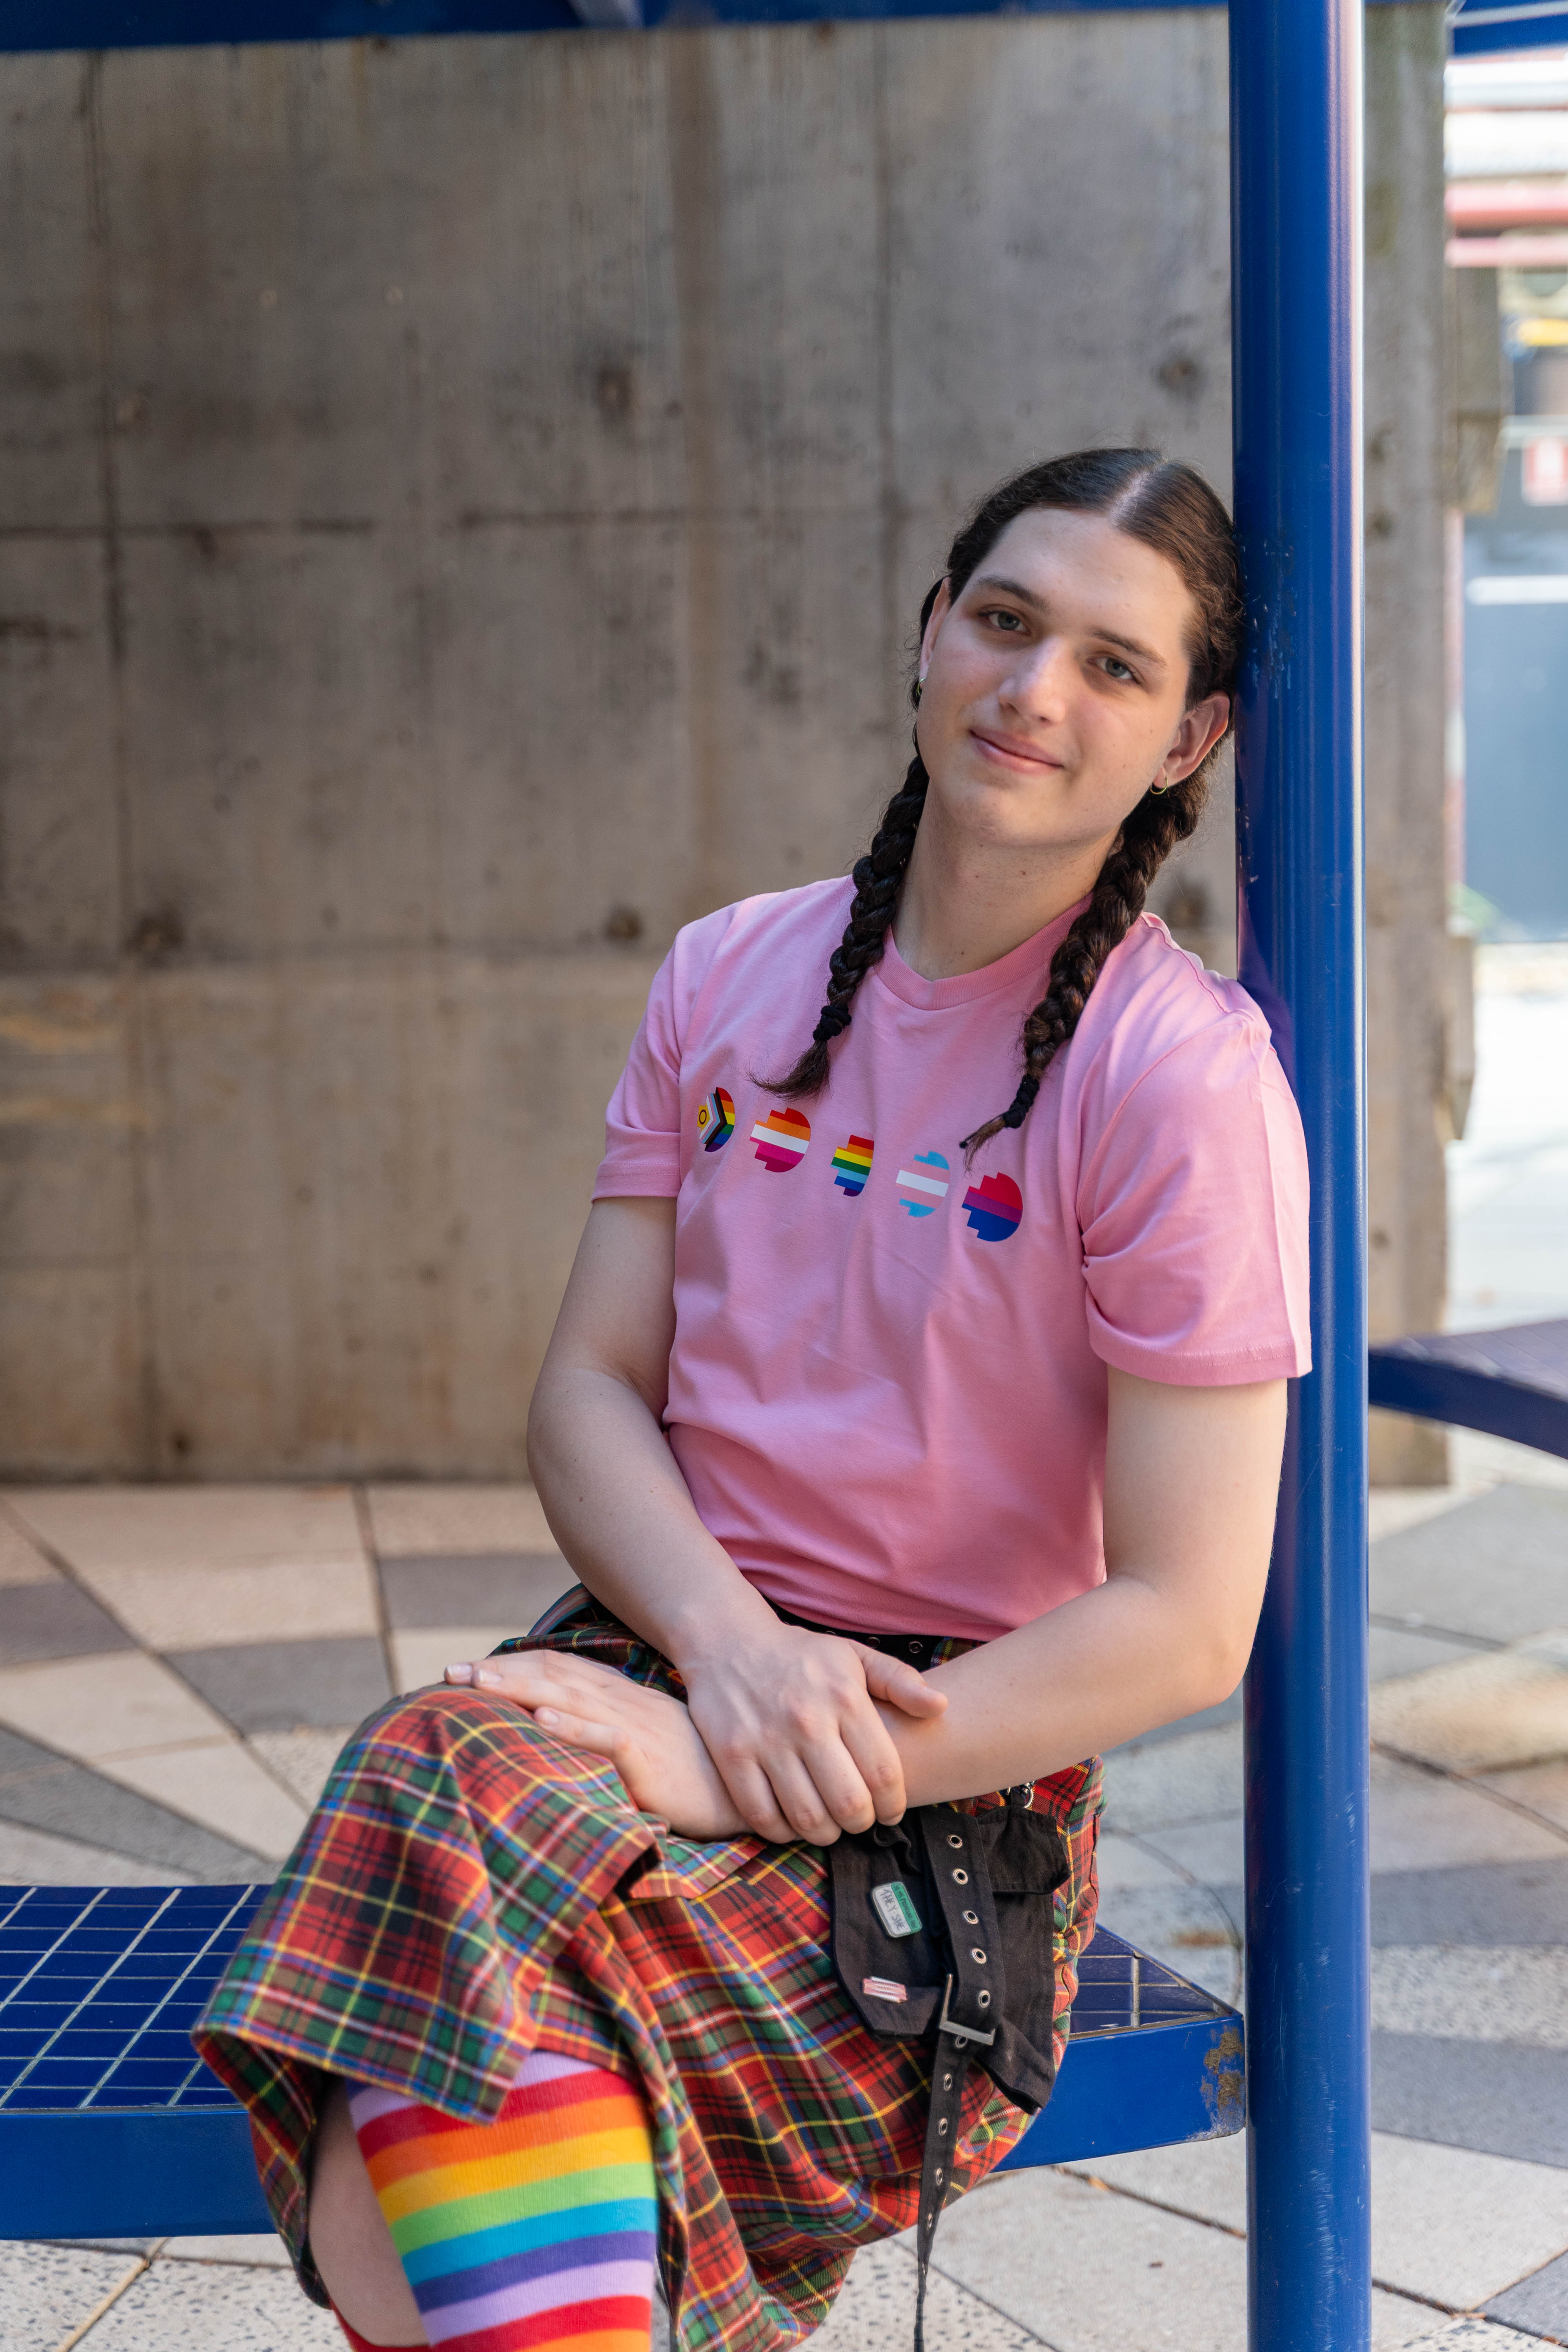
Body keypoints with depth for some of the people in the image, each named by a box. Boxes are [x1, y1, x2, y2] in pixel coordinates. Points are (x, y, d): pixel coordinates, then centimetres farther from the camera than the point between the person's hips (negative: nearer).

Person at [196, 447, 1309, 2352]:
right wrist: (730, 1644, -14)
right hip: (674, 1658, 4)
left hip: (963, 1775, -4)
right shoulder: (731, 978, 9)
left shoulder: (1184, 1081, -8)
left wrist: (743, 1769, -20)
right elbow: (588, 1389, 7)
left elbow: (1185, 1624, -12)